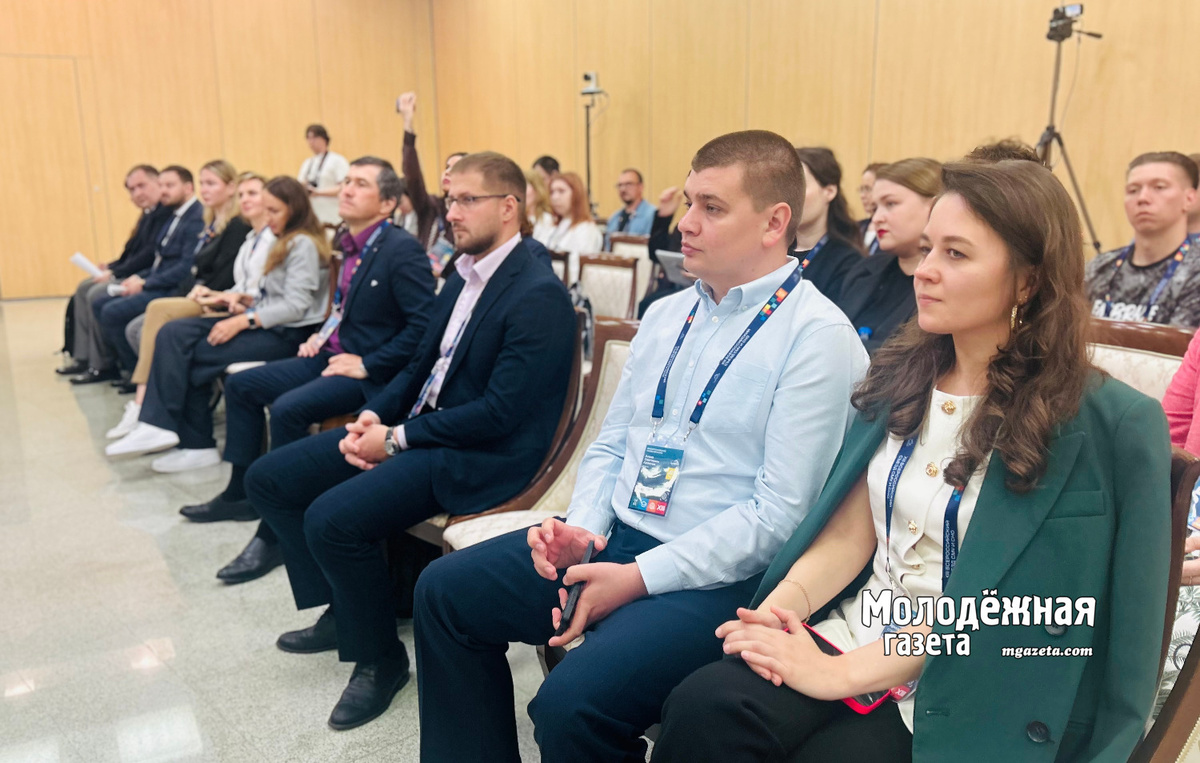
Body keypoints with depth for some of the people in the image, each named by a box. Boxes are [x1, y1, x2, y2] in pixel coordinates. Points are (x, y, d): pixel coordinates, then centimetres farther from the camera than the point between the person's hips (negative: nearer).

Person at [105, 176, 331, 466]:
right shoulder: (284, 242, 18)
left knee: (190, 355, -15)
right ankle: (159, 426, -12)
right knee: (173, 334, -6)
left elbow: (295, 307, -20)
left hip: (286, 334, -9)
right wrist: (248, 300, 0)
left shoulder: (303, 244, -12)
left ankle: (195, 443, -3)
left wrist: (242, 322, -22)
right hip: (263, 321, 10)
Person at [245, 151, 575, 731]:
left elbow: (500, 412, -22)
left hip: (480, 455, -9)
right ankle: (342, 610, 21)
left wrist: (397, 439, -17)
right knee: (269, 479, 6)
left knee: (332, 518, -27)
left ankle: (379, 658, -1)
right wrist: (374, 417, -2)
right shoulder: (463, 276, 11)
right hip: (417, 424, 10)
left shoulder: (538, 296, -17)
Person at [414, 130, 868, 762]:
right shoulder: (665, 314, 11)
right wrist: (581, 529, -5)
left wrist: (640, 578, -18)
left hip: (717, 575, -7)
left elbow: (779, 513, -17)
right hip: (614, 539, 8)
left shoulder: (818, 337, -12)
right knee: (444, 591, 3)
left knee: (571, 704, -28)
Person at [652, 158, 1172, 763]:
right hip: (853, 632, 4)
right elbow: (851, 533, 5)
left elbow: (995, 603, -15)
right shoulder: (902, 375, 7)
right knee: (701, 710, -23)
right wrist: (787, 599, -13)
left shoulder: (1110, 426, -10)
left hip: (959, 692, -3)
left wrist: (847, 672, -19)